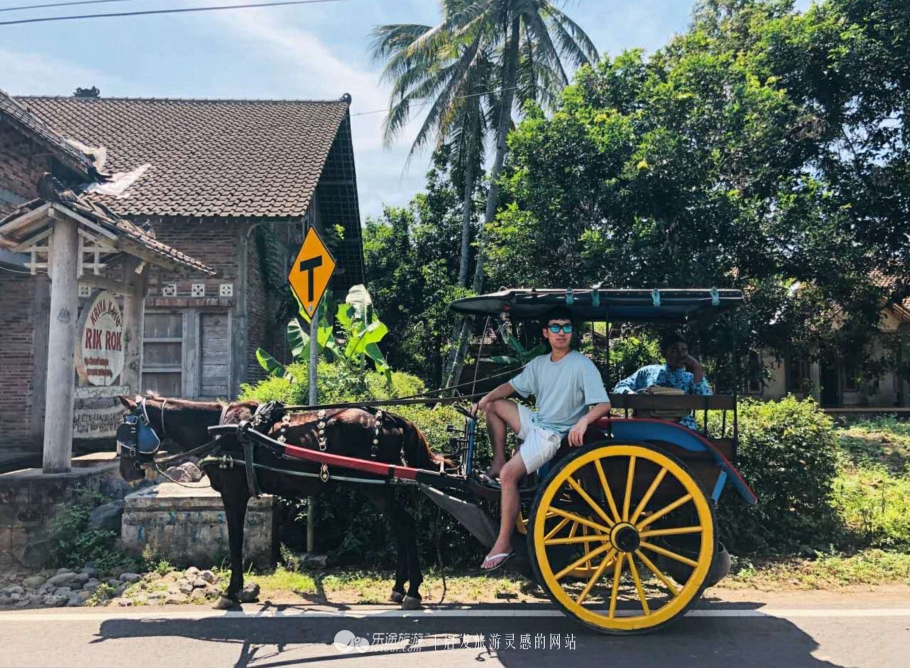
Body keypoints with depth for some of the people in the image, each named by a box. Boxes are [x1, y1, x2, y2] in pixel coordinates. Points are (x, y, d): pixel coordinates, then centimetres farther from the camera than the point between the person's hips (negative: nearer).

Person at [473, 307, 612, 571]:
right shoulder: (539, 363, 6)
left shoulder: (582, 365, -15)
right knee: (494, 405, 8)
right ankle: (498, 462, 9)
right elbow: (511, 386, 14)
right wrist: (486, 397, -6)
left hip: (555, 434, -8)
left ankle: (503, 544, -14)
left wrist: (583, 421, -43)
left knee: (509, 475, -23)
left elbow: (604, 404, -23)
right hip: (536, 421, 8)